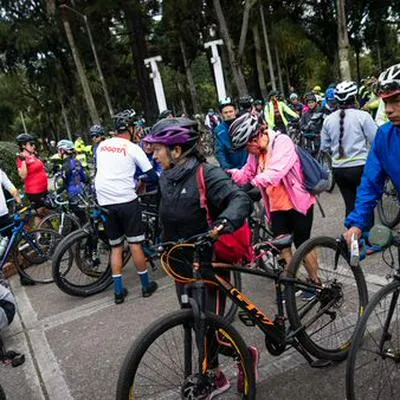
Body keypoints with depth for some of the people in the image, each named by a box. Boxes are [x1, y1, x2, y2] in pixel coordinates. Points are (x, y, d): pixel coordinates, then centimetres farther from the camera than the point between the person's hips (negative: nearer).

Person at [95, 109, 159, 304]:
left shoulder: (102, 145, 10)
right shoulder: (133, 148, -4)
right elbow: (151, 174, -2)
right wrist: (158, 180, 20)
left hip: (104, 201, 4)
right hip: (126, 200, -4)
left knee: (116, 246, 12)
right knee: (135, 244, 5)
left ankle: (119, 290, 13)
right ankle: (146, 285, 16)